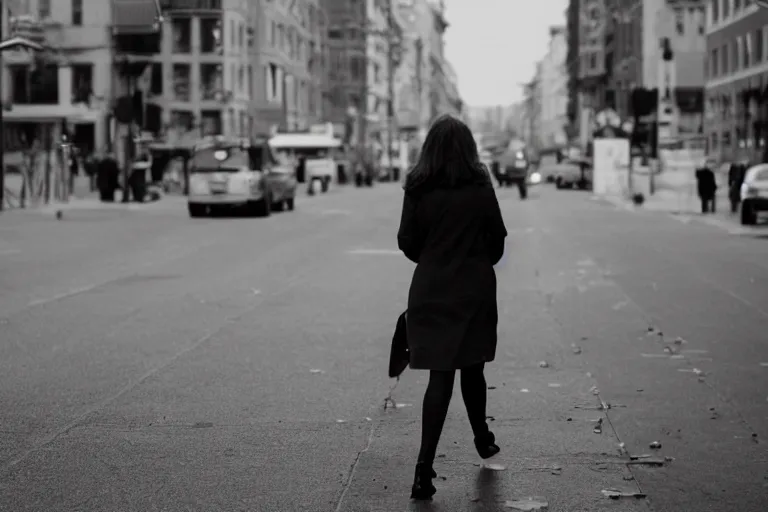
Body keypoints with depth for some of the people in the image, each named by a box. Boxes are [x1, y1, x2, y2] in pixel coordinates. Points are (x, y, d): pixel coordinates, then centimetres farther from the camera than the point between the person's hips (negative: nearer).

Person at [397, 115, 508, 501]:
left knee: (440, 376, 0)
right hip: (474, 289, 0)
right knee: (472, 367, 18)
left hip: (431, 291, 0)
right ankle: (482, 439, 36)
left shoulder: (417, 190, -6)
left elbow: (407, 242, -1)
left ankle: (425, 469, -9)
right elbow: (498, 238, 1)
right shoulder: (481, 189, -7)